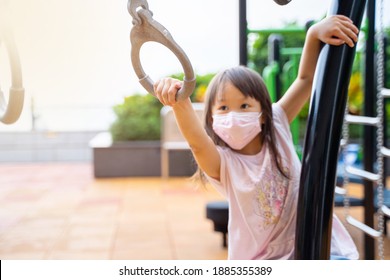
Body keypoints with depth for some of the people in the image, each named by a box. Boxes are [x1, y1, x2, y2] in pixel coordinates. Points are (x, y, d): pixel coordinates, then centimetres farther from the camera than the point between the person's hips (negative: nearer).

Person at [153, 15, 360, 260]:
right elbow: (197, 143, -37)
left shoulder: (277, 127, -6)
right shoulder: (222, 162, -15)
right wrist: (181, 103, -56)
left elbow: (305, 78, -8)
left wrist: (314, 33, -24)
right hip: (260, 259, -2)